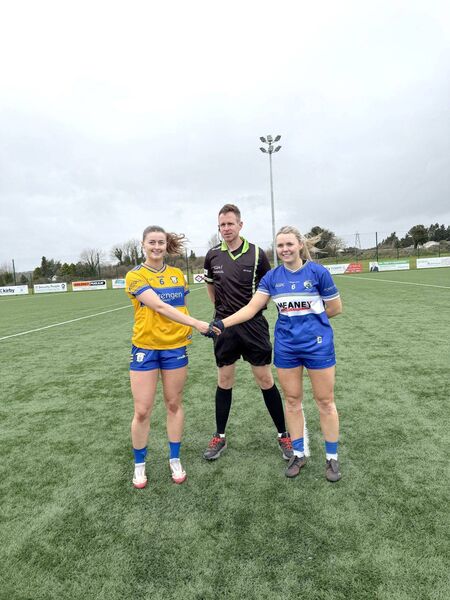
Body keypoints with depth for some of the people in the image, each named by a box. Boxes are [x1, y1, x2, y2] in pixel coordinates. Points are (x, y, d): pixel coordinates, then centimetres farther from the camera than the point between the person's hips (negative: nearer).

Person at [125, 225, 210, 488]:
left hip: (175, 346, 3)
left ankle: (175, 460, 30)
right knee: (142, 411, 3)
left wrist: (188, 329, 2)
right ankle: (139, 465, 26)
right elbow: (159, 306, -21)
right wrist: (196, 323, -28)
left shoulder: (177, 274, 7)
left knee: (174, 404, 12)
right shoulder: (135, 275, -8)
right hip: (145, 348, -3)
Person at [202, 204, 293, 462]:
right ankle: (220, 437, 26)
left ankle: (284, 435, 22)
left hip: (254, 325, -2)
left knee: (265, 380, 4)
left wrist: (256, 306, 3)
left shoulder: (257, 254, -6)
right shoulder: (213, 255, 2)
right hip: (224, 325, 2)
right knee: (224, 381, 11)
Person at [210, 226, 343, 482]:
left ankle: (332, 458, 27)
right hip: (287, 347, 3)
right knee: (292, 400, 12)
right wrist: (223, 322, -17)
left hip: (318, 345, -3)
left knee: (325, 401, 8)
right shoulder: (272, 277, 0)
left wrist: (311, 316, 3)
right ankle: (299, 454, 31)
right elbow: (251, 308, -6)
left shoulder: (318, 272, -10)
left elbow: (336, 308, -1)